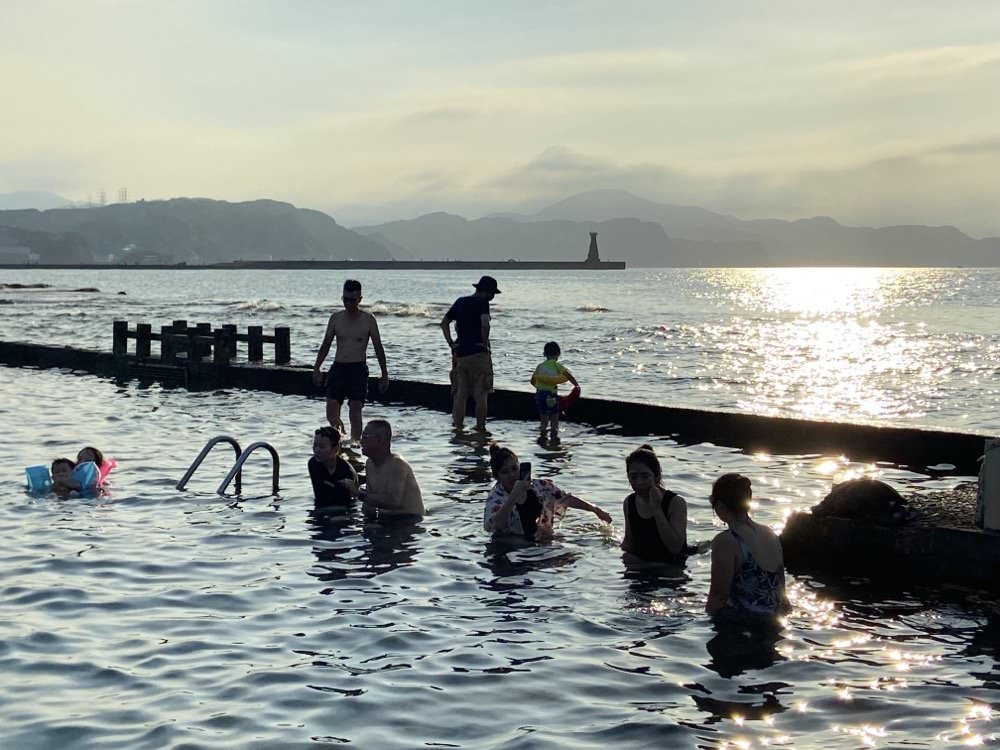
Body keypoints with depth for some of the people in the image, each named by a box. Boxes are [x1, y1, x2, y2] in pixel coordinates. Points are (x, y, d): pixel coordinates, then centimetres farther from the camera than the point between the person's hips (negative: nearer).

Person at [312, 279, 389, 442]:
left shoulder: (368, 320, 0)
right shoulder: (336, 318, 7)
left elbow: (378, 348, 4)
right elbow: (325, 345, 15)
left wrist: (384, 374, 2)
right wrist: (316, 368, 7)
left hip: (358, 369, -3)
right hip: (338, 368, 3)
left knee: (355, 413, -10)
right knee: (331, 414, -2)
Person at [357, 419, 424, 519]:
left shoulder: (397, 465, -20)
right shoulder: (369, 463, 8)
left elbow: (394, 501, -28)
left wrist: (363, 496, -20)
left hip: (408, 517, -8)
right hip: (387, 515, 8)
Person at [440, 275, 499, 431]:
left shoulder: (460, 302, 14)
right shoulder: (482, 302, -7)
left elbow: (444, 322, 18)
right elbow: (485, 325, -23)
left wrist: (451, 344, 14)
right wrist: (485, 343, -9)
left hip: (460, 354, 6)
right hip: (478, 353, -6)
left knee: (460, 393, 9)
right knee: (480, 393, 0)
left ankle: (457, 427, 8)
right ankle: (480, 428, 0)